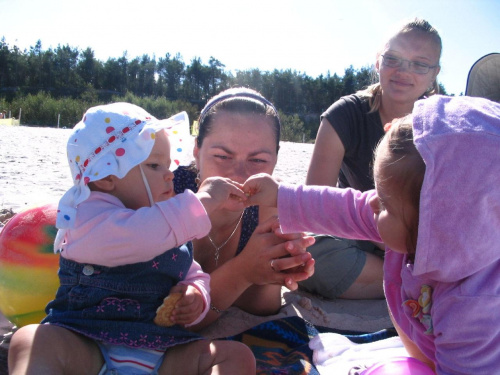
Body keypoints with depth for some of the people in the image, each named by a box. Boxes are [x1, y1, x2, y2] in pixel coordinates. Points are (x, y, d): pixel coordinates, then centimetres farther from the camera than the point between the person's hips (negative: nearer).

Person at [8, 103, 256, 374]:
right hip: (85, 349, -4)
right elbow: (138, 235, -30)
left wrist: (197, 295, -6)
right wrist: (204, 200, -25)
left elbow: (195, 276, 19)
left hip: (162, 352, 5)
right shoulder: (90, 217, -9)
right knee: (31, 341, -32)